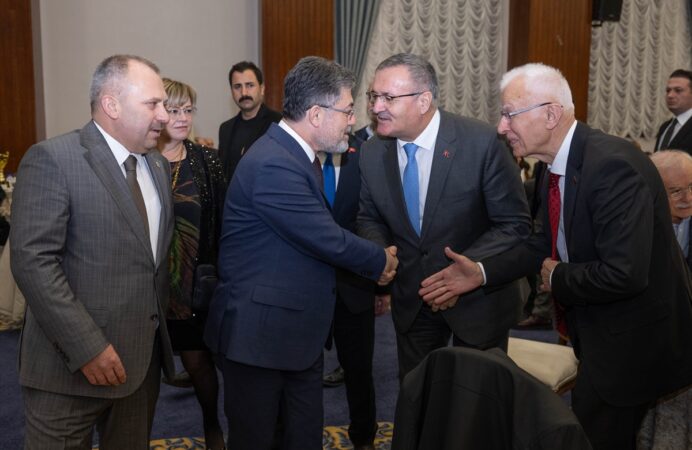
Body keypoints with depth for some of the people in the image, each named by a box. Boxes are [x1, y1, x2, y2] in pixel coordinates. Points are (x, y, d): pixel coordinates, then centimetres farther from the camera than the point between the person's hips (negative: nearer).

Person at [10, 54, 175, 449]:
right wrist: (88, 347, -20)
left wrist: (160, 324, 9)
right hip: (72, 365, -6)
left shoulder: (157, 165, 10)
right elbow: (33, 261, -18)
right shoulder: (52, 160, -12)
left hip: (144, 357, 7)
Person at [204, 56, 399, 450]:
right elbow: (329, 240, -21)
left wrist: (373, 264, 2)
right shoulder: (273, 166, -24)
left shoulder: (296, 155, 8)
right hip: (260, 331, -9)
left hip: (299, 328, 9)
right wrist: (382, 260, -5)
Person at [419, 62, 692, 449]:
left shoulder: (613, 165, -29)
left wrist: (557, 277, -16)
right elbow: (549, 242, 9)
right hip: (596, 330, 8)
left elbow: (624, 273, -34)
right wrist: (482, 272, -2)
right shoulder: (558, 164, -1)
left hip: (634, 342, -8)